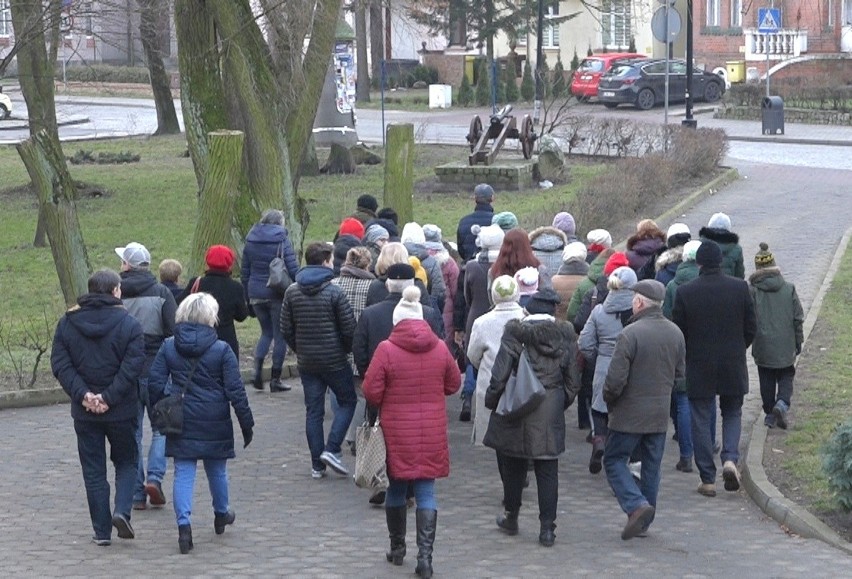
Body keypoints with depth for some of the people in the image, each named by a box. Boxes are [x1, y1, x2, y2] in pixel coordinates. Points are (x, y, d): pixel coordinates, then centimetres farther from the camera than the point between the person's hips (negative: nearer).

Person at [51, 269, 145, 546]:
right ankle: (122, 511, -5)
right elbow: (132, 366, -16)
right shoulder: (129, 324, -8)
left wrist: (83, 395, -11)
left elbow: (60, 364, -6)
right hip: (121, 410, -2)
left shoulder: (66, 323, 1)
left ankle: (102, 531, 9)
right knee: (126, 462, 16)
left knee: (93, 470, 9)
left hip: (84, 412, 2)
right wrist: (109, 397, -15)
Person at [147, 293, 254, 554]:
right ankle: (221, 514, 39)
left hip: (180, 423, 1)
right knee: (217, 470, 18)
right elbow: (235, 391, -9)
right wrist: (247, 423, -1)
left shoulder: (168, 347, -2)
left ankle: (184, 524, -11)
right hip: (214, 423, -1)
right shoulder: (221, 349, -10)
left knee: (183, 473, 3)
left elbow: (155, 385, -2)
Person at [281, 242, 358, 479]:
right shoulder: (334, 292, -12)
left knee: (313, 410, 9)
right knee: (347, 401, 12)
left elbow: (286, 330, 4)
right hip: (334, 360, -4)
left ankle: (317, 464, 9)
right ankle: (331, 449, -2)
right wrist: (346, 350, 7)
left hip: (306, 362, 4)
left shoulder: (292, 292, 1)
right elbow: (349, 329, -12)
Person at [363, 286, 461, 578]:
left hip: (397, 431, -1)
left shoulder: (386, 349, -11)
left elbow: (371, 391, -9)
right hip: (432, 432, 2)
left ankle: (397, 548, 27)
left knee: (396, 488, 15)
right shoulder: (440, 348, -2)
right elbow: (454, 384, 10)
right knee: (426, 491, 4)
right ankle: (425, 554, -5)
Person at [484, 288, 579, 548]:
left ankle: (511, 518, 26)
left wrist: (492, 401, 2)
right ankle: (547, 528, 4)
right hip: (550, 416, 2)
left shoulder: (515, 333, -10)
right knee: (547, 471, 6)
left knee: (512, 467, 14)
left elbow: (500, 375, -12)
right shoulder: (565, 336, 1)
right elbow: (572, 381, 6)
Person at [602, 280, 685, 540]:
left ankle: (636, 505, -12)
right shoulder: (675, 333, 2)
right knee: (651, 467, 14)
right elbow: (680, 374, 12)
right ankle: (644, 521, 20)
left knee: (614, 461, 7)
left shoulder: (630, 334, -19)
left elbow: (615, 379, -19)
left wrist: (609, 402, 0)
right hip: (660, 414, 6)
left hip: (630, 414, -6)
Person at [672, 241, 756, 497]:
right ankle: (730, 459, -5)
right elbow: (751, 328, 1)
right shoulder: (740, 288, -5)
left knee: (701, 421, 6)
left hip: (699, 368, -1)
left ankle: (708, 480, 7)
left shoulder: (685, 292, -9)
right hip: (733, 366, 1)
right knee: (732, 414, 18)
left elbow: (678, 333, -4)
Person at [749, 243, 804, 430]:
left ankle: (770, 414, 17)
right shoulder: (789, 288, -3)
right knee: (786, 376, 12)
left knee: (767, 381, 11)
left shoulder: (753, 290, -9)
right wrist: (798, 341, 11)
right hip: (785, 344, 1)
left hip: (763, 346, -1)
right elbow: (798, 317, 1)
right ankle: (782, 404, -12)